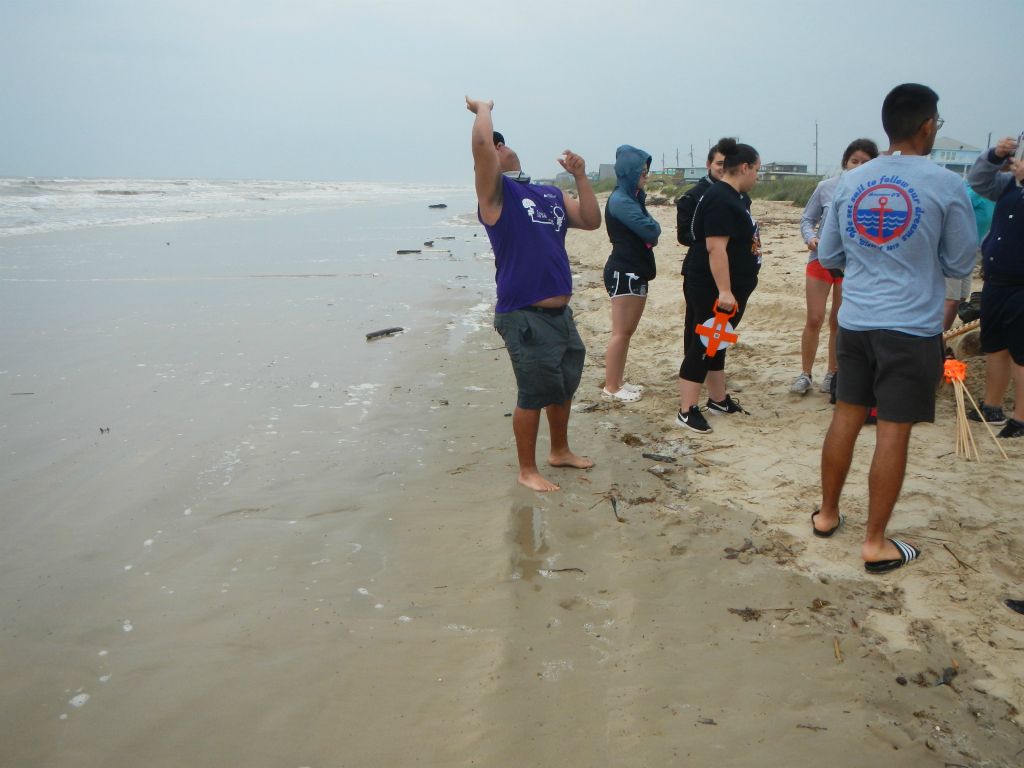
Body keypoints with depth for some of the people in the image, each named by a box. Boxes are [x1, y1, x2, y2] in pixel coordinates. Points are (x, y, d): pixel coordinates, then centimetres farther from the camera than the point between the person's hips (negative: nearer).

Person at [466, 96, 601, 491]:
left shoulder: (551, 194, 15)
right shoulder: (496, 192, -6)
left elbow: (591, 221, 11)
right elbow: (481, 142, -20)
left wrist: (580, 176, 5)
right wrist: (483, 108, -2)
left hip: (561, 313, 7)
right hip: (525, 317, -7)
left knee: (565, 385, 20)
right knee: (534, 393, 0)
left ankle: (560, 451, 40)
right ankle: (527, 470, 16)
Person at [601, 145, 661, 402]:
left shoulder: (633, 198, 16)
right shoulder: (620, 201, -14)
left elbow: (651, 231, 12)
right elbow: (652, 230, -19)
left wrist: (650, 229, -7)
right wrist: (654, 228, 0)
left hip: (637, 272, 10)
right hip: (623, 273, -10)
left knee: (628, 331, 12)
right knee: (621, 332, -6)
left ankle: (618, 381, 20)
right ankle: (610, 388, 1)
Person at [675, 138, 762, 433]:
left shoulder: (734, 197, 13)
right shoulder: (720, 200, -20)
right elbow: (715, 247, -26)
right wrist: (723, 290, -29)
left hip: (729, 288, 10)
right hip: (713, 290, -10)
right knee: (702, 346, -7)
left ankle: (718, 399, 30)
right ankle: (686, 411, -3)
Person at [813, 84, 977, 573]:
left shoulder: (849, 182, 2)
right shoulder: (945, 185, -9)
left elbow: (828, 257, 11)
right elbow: (960, 264, 0)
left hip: (855, 322, 4)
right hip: (911, 328, -4)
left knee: (845, 417, 16)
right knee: (893, 432, 2)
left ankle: (827, 514, 28)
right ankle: (875, 543, 11)